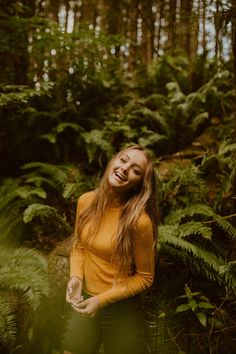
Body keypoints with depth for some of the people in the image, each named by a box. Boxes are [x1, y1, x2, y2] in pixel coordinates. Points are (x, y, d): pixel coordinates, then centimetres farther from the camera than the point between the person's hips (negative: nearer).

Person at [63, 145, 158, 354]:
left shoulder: (139, 221, -23)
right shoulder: (86, 201, -8)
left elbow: (145, 278, -12)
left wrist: (102, 300, -18)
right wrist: (76, 277, -9)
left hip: (121, 310, -4)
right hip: (86, 302, 5)